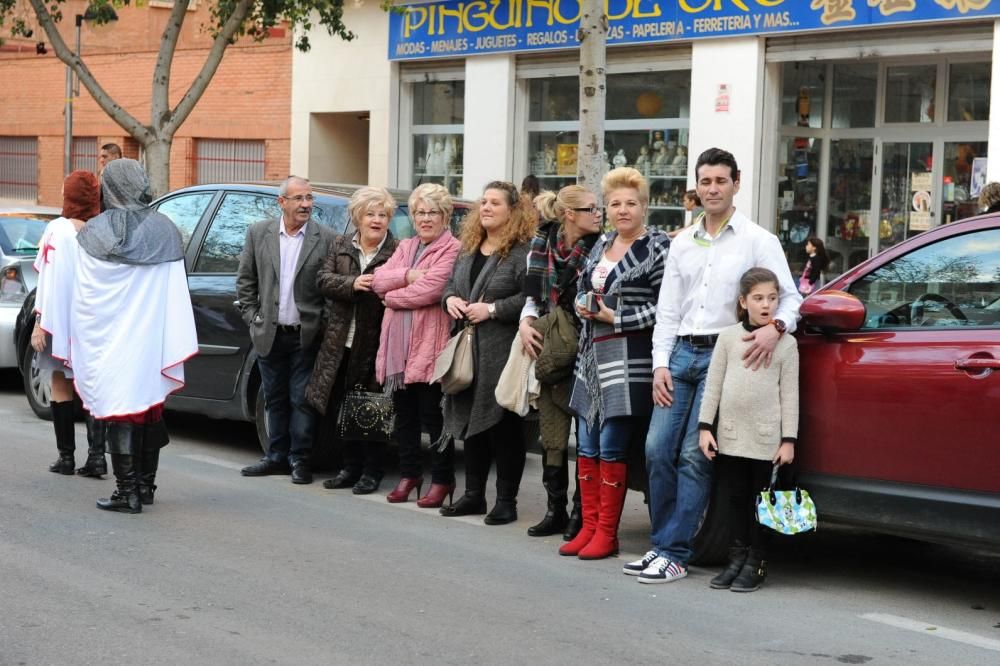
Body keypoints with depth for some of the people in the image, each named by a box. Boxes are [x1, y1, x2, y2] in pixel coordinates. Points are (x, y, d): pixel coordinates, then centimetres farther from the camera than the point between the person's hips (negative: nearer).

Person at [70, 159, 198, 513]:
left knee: (119, 411, 0)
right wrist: (175, 348, 4)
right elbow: (176, 296, -1)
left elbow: (84, 298, -4)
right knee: (150, 405, 14)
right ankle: (146, 484, 23)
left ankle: (127, 490, -2)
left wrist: (81, 341, 6)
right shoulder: (165, 230, 0)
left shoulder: (95, 233, -7)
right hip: (152, 338, 3)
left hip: (111, 340, -3)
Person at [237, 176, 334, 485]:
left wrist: (323, 324, -5)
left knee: (302, 399, 0)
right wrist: (252, 317, 4)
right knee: (275, 399, 13)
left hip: (306, 335, -3)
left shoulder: (326, 238, -5)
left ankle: (300, 460, 10)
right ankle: (277, 457, 22)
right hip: (269, 333, 3)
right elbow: (245, 280, 10)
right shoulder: (259, 233, 3)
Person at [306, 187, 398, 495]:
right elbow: (323, 279, 0)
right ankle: (350, 467, 23)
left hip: (374, 344, -5)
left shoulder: (397, 251, -6)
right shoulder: (340, 246, 9)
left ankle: (371, 471, 13)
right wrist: (352, 284, -16)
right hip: (342, 341, 5)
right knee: (344, 408, 11)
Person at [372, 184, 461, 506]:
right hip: (397, 346, 7)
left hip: (429, 345, -7)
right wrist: (408, 276, -13)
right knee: (404, 413, 13)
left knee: (432, 416, -1)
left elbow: (431, 289, -19)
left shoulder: (452, 249, -6)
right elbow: (379, 279, 5)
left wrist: (392, 297, -6)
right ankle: (409, 473, 24)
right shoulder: (405, 247, 18)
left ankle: (442, 479, 9)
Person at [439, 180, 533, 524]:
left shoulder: (522, 252, -10)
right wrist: (450, 298, 2)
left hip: (503, 354, -8)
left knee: (504, 426, -2)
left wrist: (492, 309, -20)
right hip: (469, 351, 8)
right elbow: (450, 284, 24)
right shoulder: (468, 249, 16)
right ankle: (474, 494, 23)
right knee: (471, 422, 13)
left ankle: (506, 500, 6)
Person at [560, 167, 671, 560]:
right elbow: (583, 286, 25)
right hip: (592, 354, 7)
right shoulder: (602, 245, 15)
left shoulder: (657, 248, -7)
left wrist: (616, 318, -15)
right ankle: (589, 527, 16)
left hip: (629, 359, -7)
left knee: (611, 448, -4)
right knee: (587, 447, 8)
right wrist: (582, 304, 3)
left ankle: (606, 533, 5)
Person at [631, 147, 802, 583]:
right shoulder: (683, 244, 16)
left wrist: (775, 328, -21)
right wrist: (660, 364, 4)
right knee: (658, 449, -2)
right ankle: (661, 544, 10)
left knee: (694, 456, -10)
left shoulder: (758, 241, 3)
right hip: (681, 353, 5)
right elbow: (666, 310, 14)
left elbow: (790, 297, 0)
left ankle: (674, 555, -6)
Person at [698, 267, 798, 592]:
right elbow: (713, 384, 6)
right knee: (735, 498, 10)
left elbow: (789, 394, 0)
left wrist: (788, 439, -5)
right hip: (731, 434, 2)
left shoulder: (786, 343, 1)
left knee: (761, 500, 4)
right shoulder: (729, 337, 5)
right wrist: (705, 426, 1)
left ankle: (756, 563, 11)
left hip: (766, 437, -2)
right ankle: (738, 558, 19)